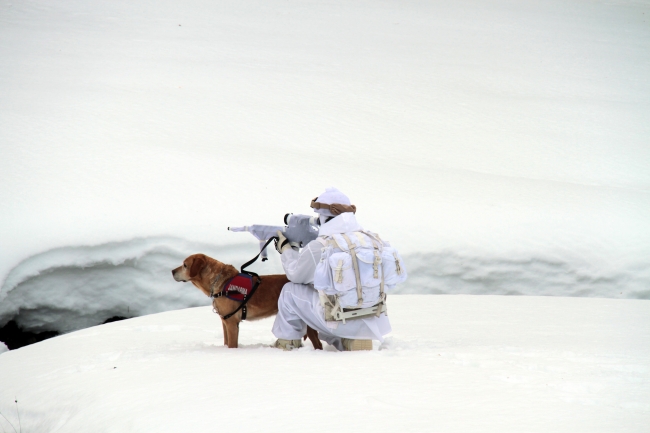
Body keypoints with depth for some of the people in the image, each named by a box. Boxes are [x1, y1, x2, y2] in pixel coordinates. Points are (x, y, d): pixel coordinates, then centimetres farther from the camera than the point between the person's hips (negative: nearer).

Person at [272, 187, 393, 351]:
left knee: (290, 291, 14)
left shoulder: (318, 247, -14)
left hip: (340, 322, -6)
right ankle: (350, 341, 21)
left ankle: (288, 343, 22)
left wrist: (286, 248, 23)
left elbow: (295, 274, 6)